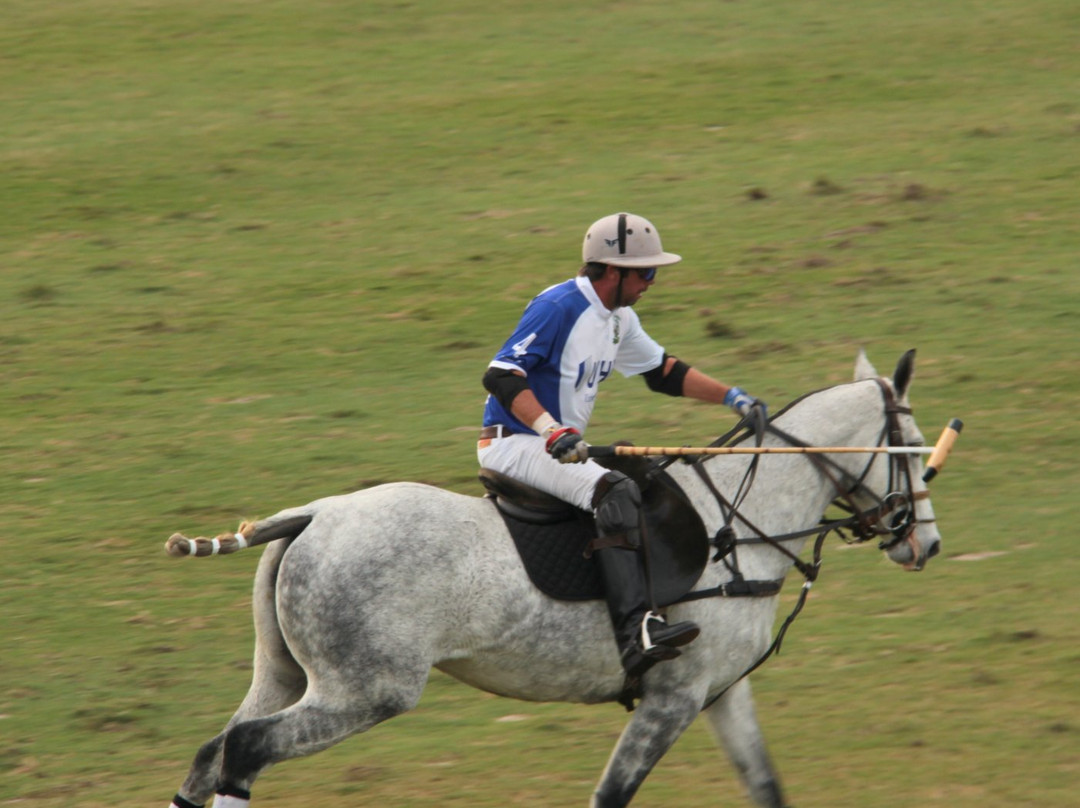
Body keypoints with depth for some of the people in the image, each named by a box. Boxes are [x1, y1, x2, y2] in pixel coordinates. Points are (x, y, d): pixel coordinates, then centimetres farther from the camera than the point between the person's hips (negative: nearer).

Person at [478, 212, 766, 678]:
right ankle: (634, 632, -42)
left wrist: (731, 397, 13)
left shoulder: (620, 320, 11)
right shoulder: (560, 307, -18)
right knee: (614, 492, -30)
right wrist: (552, 432, -37)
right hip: (514, 443, -10)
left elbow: (662, 372, 24)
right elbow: (500, 376, -26)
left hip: (564, 444, 10)